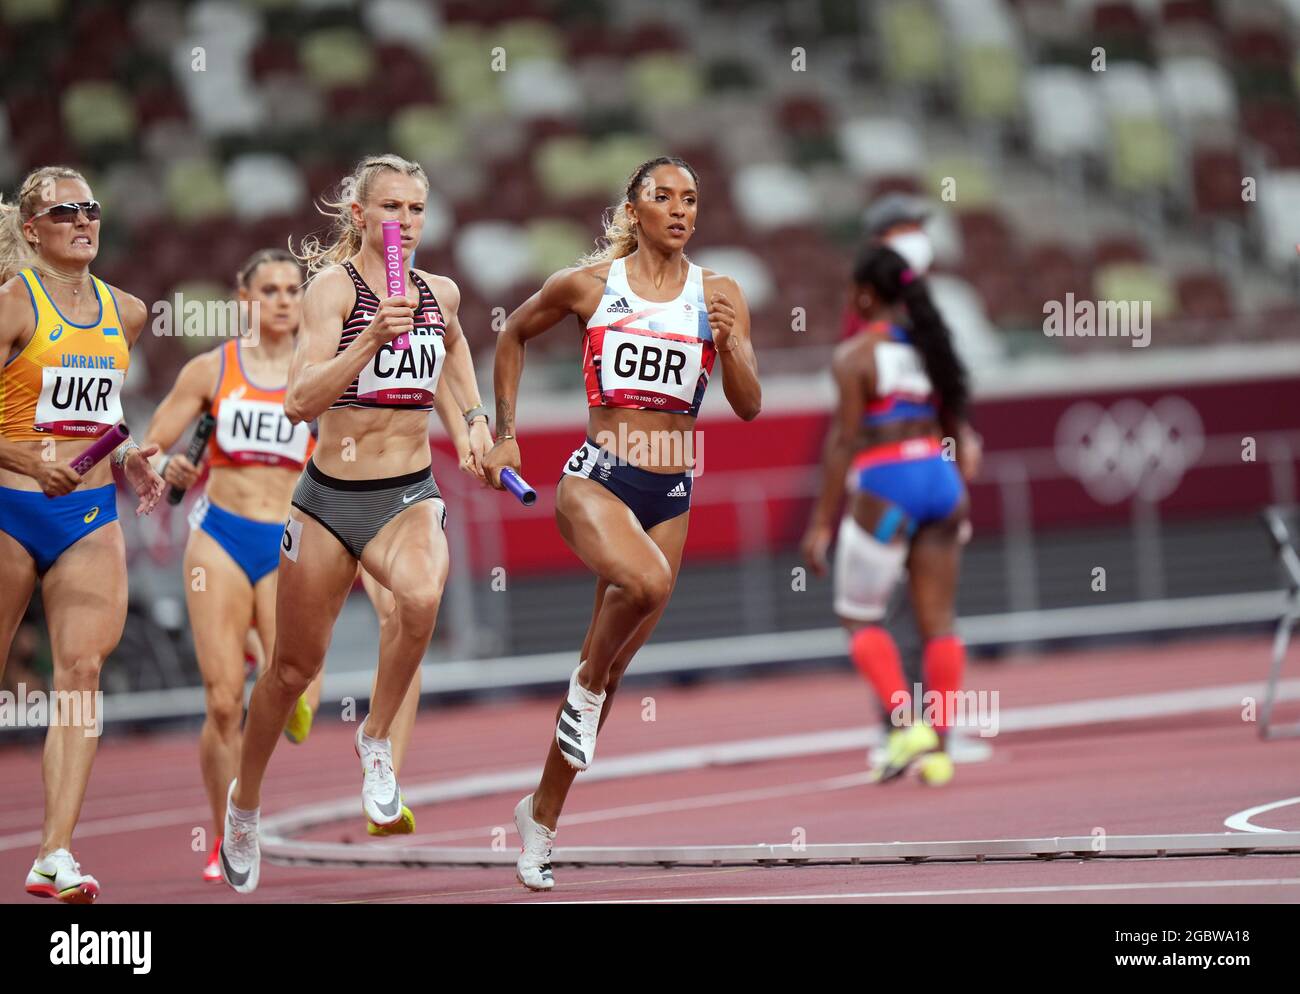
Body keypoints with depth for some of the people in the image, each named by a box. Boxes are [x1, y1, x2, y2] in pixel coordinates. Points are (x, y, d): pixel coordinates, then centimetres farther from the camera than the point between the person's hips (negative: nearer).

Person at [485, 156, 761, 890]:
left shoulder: (719, 294, 4)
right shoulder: (588, 284, 1)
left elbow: (749, 407, 0)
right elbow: (514, 336, 18)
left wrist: (729, 344, -18)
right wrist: (505, 433, 15)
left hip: (670, 493, 3)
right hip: (595, 477, -3)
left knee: (611, 673, 7)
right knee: (648, 580, -35)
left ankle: (542, 817, 22)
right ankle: (586, 687, -7)